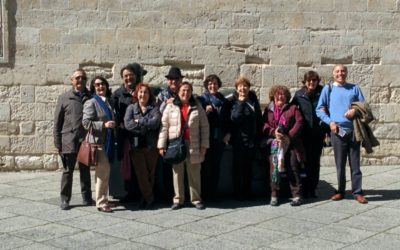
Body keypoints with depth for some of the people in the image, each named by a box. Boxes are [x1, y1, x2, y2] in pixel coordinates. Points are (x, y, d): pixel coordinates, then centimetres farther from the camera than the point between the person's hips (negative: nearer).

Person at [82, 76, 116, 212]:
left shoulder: (108, 102, 16)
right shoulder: (91, 103, -7)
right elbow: (86, 122, -15)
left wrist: (115, 125, 14)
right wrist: (104, 125, -20)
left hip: (108, 141, 8)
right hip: (97, 141, -7)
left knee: (104, 171, 11)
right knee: (103, 171, -11)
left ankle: (103, 199, 20)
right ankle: (101, 203, -4)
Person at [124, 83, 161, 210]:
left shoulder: (154, 108, 6)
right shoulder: (131, 108, 7)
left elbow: (156, 122, -13)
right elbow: (127, 124, -9)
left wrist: (138, 121, -9)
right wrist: (147, 125, -10)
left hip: (151, 146, 0)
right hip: (136, 146, 0)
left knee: (150, 173, 7)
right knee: (141, 173, -2)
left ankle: (146, 197, 22)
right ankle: (149, 198, 11)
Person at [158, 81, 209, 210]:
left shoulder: (197, 107, 6)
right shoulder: (171, 106, 4)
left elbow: (204, 127, 5)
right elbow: (164, 126, 3)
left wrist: (204, 145, -1)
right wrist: (162, 145, -3)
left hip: (193, 145, 0)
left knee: (194, 173, 6)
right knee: (177, 173, 6)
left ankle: (196, 199, 16)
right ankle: (178, 199, 14)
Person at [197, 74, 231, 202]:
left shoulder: (223, 101, 12)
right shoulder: (201, 99, 2)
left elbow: (227, 119, 15)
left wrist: (228, 133, 4)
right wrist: (205, 112, -18)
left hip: (219, 138, 3)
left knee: (216, 166, 6)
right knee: (205, 166, -4)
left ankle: (213, 194, 12)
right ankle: (204, 194, 3)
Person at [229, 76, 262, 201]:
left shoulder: (253, 100, 10)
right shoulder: (234, 102, -5)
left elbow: (259, 119, 14)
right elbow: (234, 118, -20)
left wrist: (258, 137, 9)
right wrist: (241, 102, -21)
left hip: (252, 139, 5)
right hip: (239, 139, -5)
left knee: (248, 167, 12)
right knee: (239, 167, 0)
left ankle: (247, 192, 20)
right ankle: (238, 193, 7)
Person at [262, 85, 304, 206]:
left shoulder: (293, 108, 12)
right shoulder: (269, 109, 16)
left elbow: (299, 122, 0)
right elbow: (264, 125, 7)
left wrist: (290, 136, -11)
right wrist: (274, 132, -12)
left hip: (290, 143, -1)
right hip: (274, 143, 1)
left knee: (292, 168, -5)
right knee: (274, 167, -7)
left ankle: (296, 195, 0)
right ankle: (274, 195, 0)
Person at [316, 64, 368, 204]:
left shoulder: (354, 88, 10)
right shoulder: (328, 89, 7)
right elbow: (319, 110, 5)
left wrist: (355, 110, -11)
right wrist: (330, 122, -8)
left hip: (354, 130, 1)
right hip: (337, 131, -1)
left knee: (355, 162, 3)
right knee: (340, 163, 5)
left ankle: (357, 192, 8)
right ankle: (340, 191, 15)